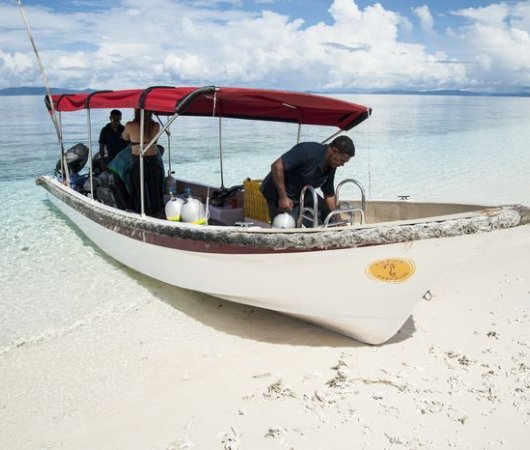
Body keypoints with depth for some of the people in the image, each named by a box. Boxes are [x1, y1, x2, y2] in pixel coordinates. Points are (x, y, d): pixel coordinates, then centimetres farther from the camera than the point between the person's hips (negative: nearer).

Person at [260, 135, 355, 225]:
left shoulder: (331, 167, -3)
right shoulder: (308, 151, -29)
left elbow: (329, 195, 7)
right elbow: (277, 166, -32)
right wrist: (283, 198, -30)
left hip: (301, 192, 8)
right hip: (278, 192, -8)